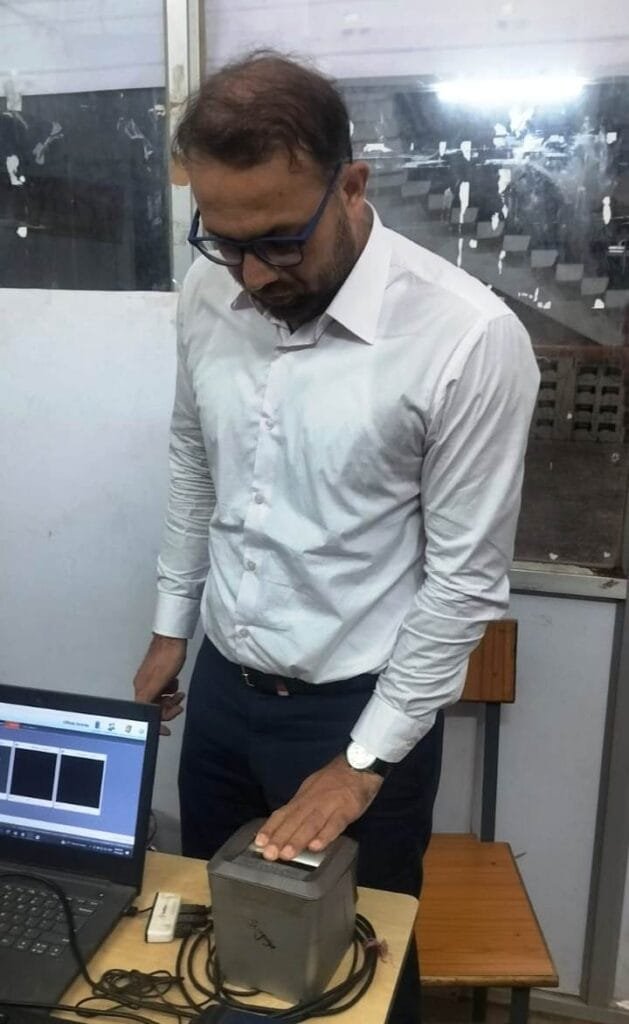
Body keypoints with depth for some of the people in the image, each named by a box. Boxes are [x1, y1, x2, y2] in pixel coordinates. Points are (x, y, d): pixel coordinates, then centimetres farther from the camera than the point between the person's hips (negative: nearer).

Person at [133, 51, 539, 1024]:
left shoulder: (469, 338, -23)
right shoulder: (208, 294, -6)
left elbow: (464, 578, -17)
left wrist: (365, 760, -12)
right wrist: (171, 623, 13)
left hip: (361, 707, -4)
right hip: (222, 685, 5)